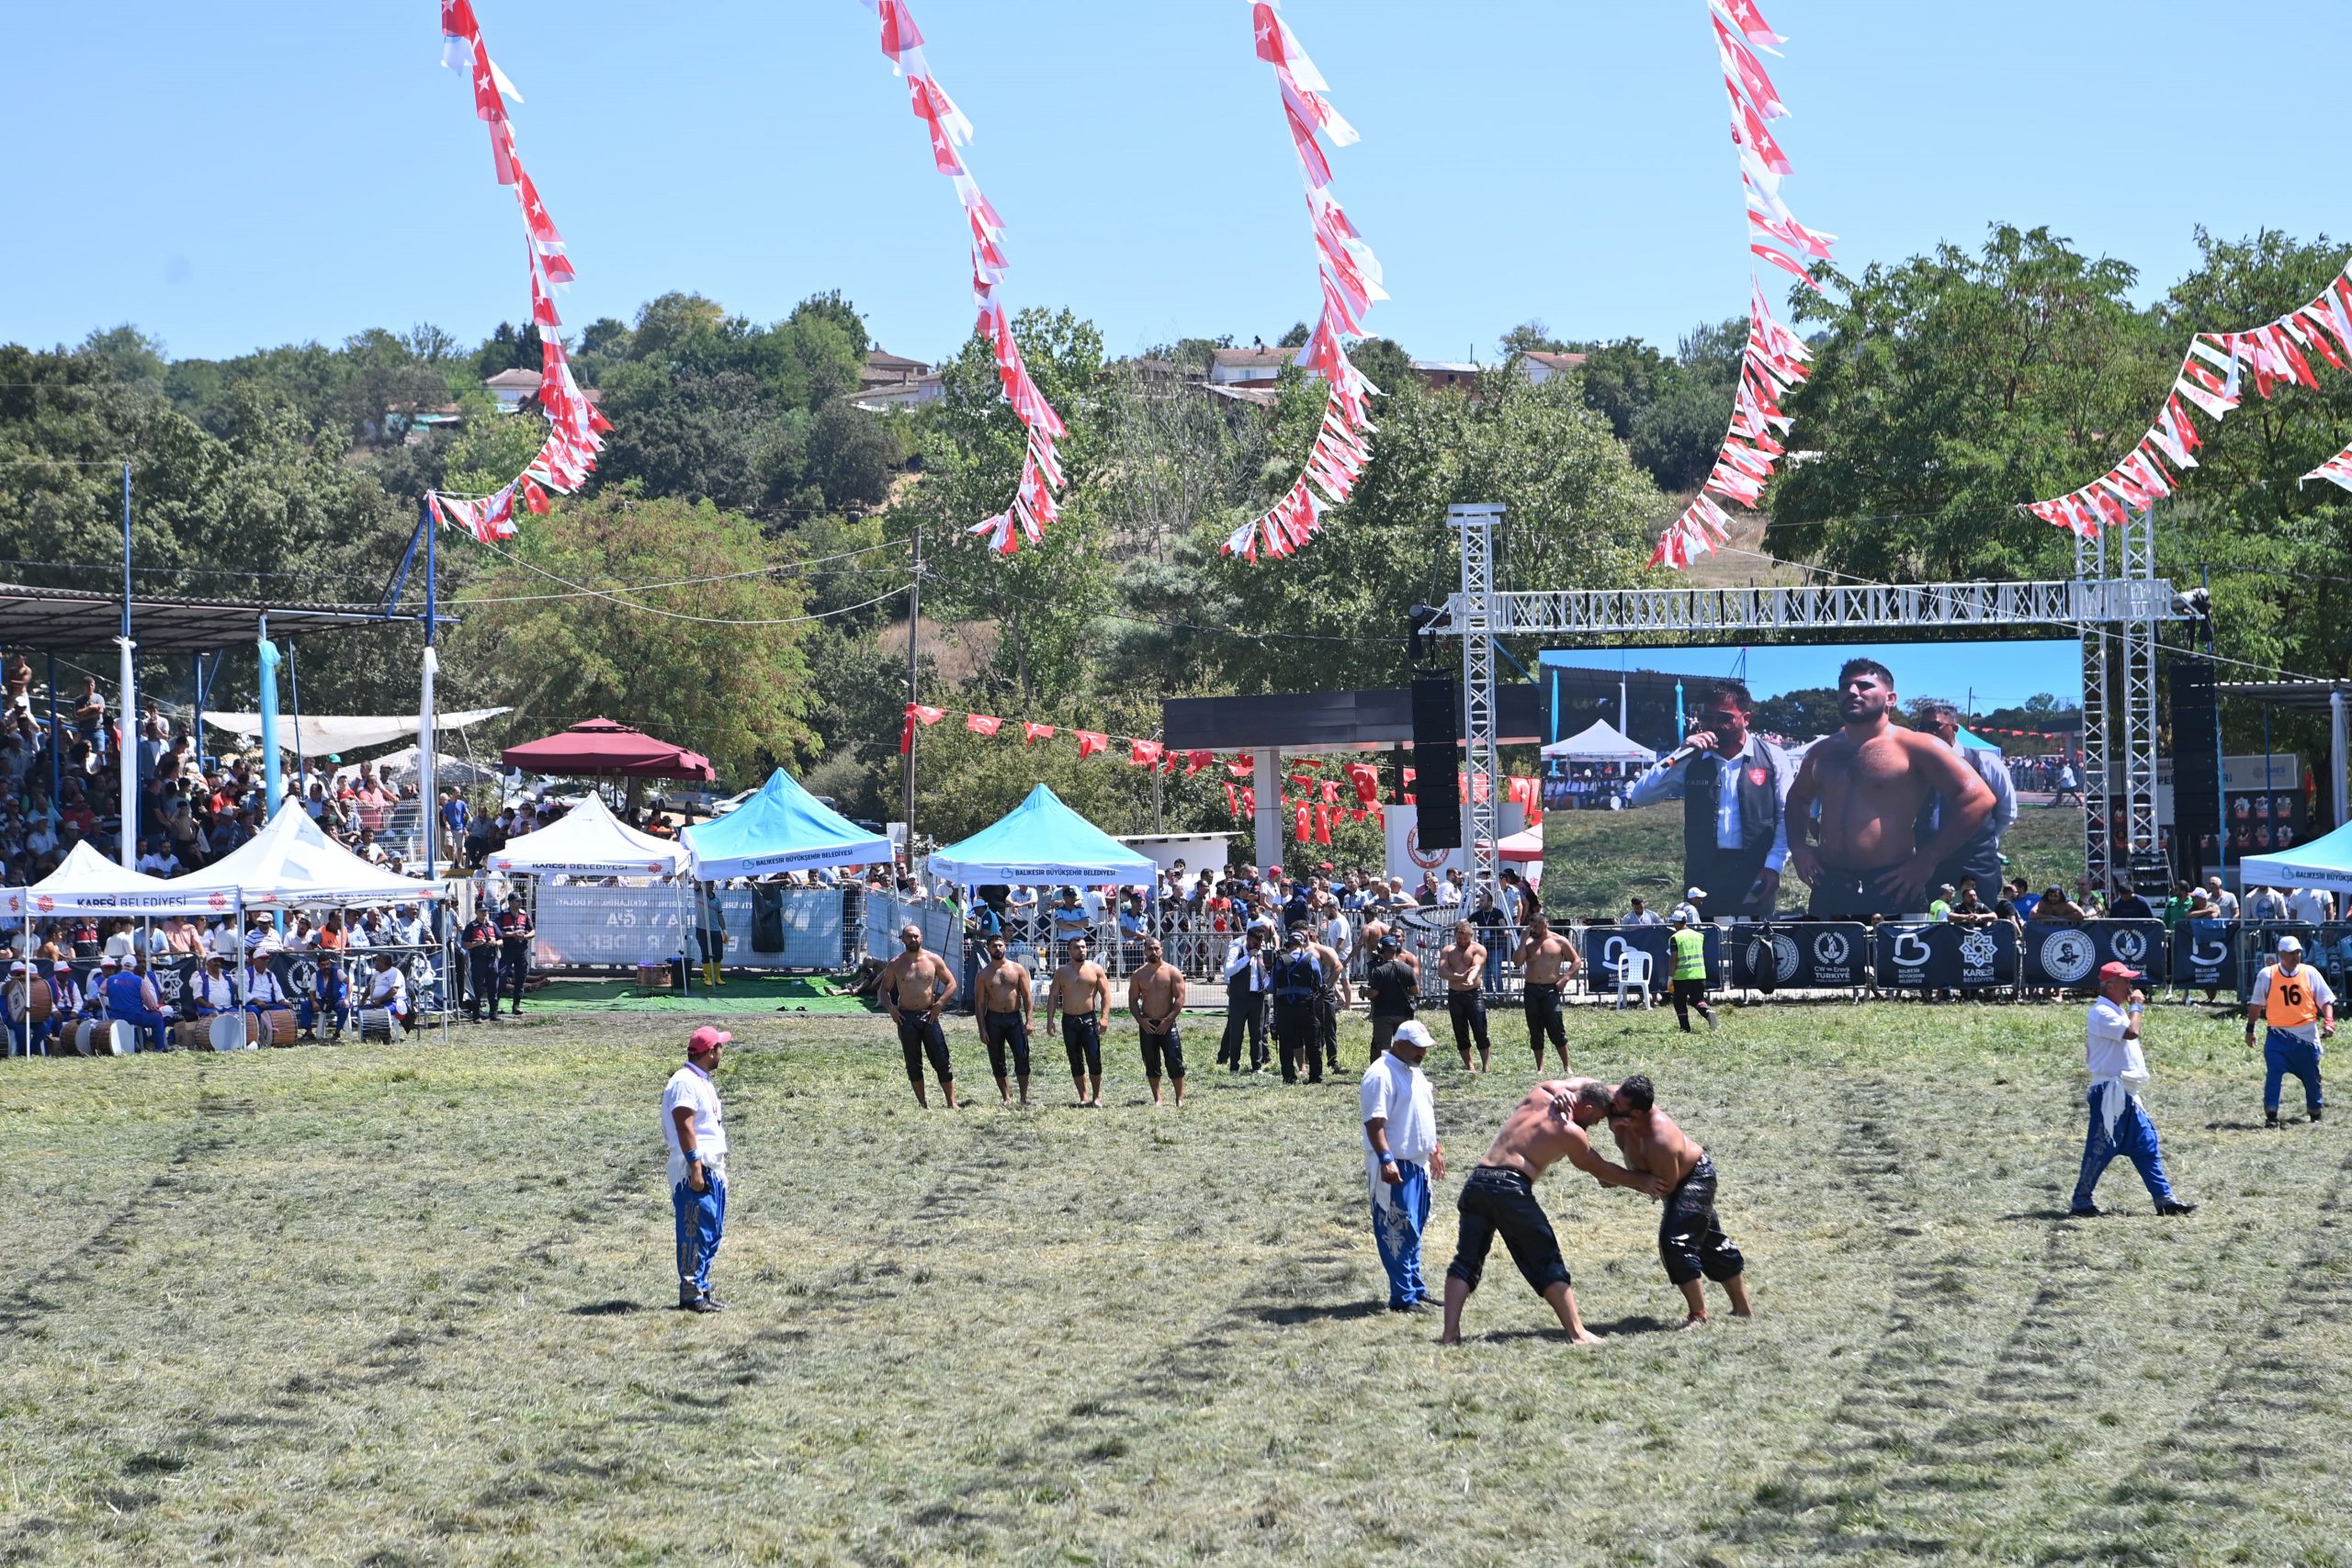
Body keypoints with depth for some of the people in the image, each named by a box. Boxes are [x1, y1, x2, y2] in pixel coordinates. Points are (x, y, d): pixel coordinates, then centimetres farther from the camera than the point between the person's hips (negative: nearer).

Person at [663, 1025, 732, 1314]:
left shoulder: (704, 1081, 19)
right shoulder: (685, 1082, -13)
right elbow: (684, 1127, -20)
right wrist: (695, 1168, -25)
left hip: (713, 1169, 10)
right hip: (695, 1170, -10)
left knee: (712, 1234, 13)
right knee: (696, 1234, -10)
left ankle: (701, 1289, 19)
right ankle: (690, 1295, -8)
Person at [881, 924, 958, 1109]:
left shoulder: (933, 960, 1)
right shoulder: (895, 965, 3)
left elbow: (951, 983, 6)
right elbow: (884, 989, 12)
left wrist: (940, 1003, -7)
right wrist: (890, 1007, -6)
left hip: (929, 1015, -1)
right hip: (906, 1017, 1)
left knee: (942, 1061, -4)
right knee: (913, 1064, 4)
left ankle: (952, 1103, 1)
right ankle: (923, 1104, 11)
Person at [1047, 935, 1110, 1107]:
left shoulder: (1095, 969, 2)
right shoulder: (1061, 972, 7)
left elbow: (1105, 994, 0)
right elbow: (1053, 996, 7)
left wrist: (1104, 1017, -11)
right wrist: (1050, 1019, -3)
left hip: (1089, 1019, -2)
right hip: (1069, 1020, 2)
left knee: (1094, 1059, -9)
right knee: (1076, 1062, 4)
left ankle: (1096, 1097, 2)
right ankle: (1083, 1097, 11)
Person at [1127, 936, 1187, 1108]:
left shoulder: (1172, 972, -1)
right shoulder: (1138, 975, 7)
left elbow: (1180, 999, -5)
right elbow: (1133, 1000, 8)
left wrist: (1168, 1020, -14)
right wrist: (1140, 1020, -7)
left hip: (1167, 1024, -3)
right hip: (1147, 1025, 3)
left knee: (1174, 1061, -9)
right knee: (1151, 1063, 5)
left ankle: (1180, 1098, 0)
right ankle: (1157, 1099, 12)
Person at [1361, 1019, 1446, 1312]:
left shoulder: (1414, 1073, 15)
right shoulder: (1381, 1074, -16)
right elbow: (1374, 1122, -22)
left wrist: (1435, 1150, 28)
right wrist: (1386, 1160, -30)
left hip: (1418, 1164, 10)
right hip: (1395, 1167, -10)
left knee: (1414, 1231, 15)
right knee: (1398, 1232, -8)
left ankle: (1416, 1288, 23)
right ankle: (1403, 1297, -7)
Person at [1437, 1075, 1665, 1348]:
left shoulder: (1538, 1096, 15)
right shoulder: (1571, 1133, 1)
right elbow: (1601, 1170, 16)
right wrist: (1642, 1182, 27)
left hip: (1478, 1181, 5)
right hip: (1511, 1187, -5)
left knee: (1466, 1261, 10)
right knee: (1547, 1264, 6)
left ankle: (1450, 1333, -1)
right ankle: (1577, 1332, 5)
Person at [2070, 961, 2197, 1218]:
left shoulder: (2116, 1011, 19)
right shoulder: (2102, 1012, -14)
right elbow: (2131, 1032, -26)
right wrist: (2136, 1006, -14)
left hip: (2125, 1093, 10)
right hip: (2109, 1091, -10)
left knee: (2147, 1144, 8)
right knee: (2100, 1148, -6)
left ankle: (2164, 1198, 9)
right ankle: (2081, 1203, 1)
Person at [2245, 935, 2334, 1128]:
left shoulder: (2310, 973, -1)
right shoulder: (2267, 975, -3)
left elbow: (2326, 1001, 1)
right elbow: (2256, 1004, 8)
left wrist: (2328, 1022, -15)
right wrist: (2250, 1029, 9)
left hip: (2307, 1034, 2)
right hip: (2279, 1034, -2)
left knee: (2312, 1077, 11)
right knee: (2273, 1073, -16)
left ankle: (2316, 1114, 30)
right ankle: (2271, 1115, -12)